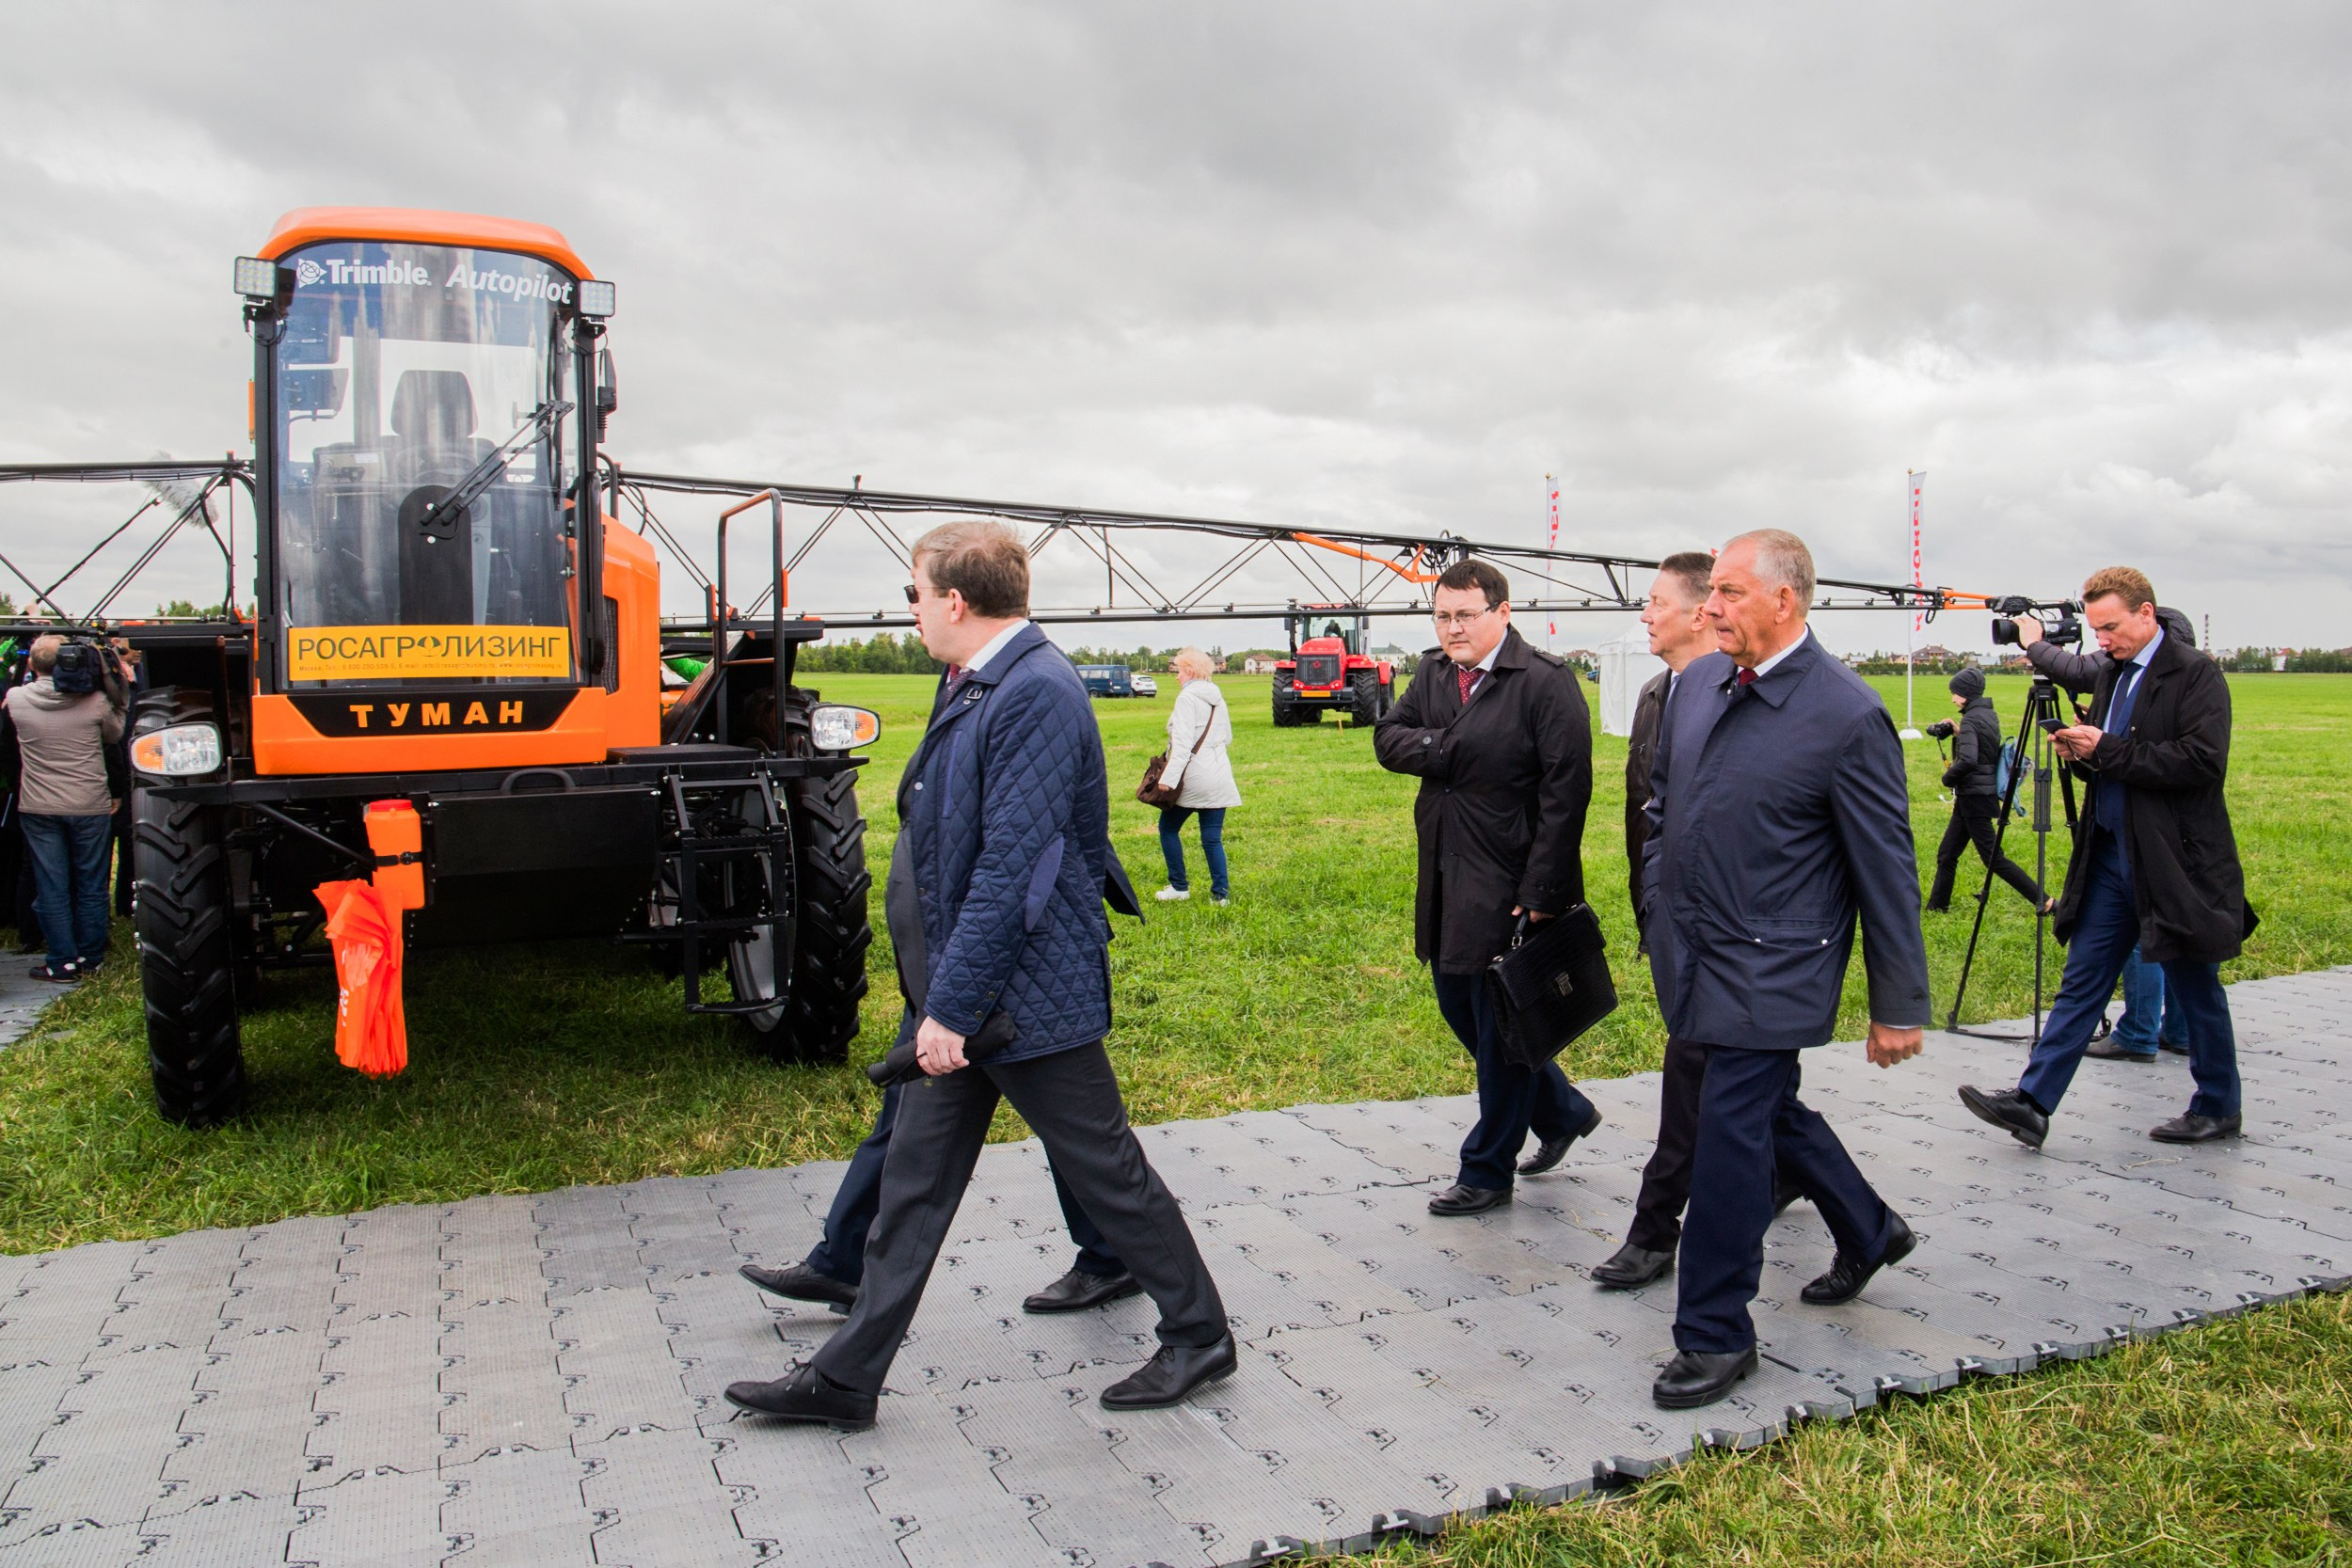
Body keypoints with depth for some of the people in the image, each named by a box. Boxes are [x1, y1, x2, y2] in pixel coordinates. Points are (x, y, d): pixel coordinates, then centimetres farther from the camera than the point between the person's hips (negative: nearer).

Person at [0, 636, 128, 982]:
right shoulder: (95, 701, -10)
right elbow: (115, 734, 8)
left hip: (38, 808, 0)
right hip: (91, 807, 0)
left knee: (52, 888, 7)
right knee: (91, 886, 10)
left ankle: (64, 963, 8)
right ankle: (90, 958, 16)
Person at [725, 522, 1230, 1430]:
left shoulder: (1037, 694, -21)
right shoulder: (978, 687, 10)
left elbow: (1012, 865, -26)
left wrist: (952, 1006, -24)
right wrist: (940, 1002, 19)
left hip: (1027, 996, -9)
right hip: (961, 990, 9)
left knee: (1107, 1171, 6)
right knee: (915, 1182, 14)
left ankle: (1200, 1338, 26)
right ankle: (846, 1379, 24)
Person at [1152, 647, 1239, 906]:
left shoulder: (1188, 697, -11)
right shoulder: (1217, 697, 12)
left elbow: (1182, 744, -19)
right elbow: (1228, 737, 21)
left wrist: (1168, 780, -23)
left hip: (1192, 778, -7)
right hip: (1219, 778, 7)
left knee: (1168, 828, 11)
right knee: (1213, 838, 8)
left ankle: (1179, 887, 13)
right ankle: (1220, 893, 5)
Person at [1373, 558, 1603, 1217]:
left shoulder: (1546, 681, -14)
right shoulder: (1433, 673, 9)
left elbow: (1566, 792, -17)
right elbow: (1388, 737, 4)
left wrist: (1540, 893, -20)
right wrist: (1446, 747, -15)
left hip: (1510, 890, -8)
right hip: (1445, 885, 8)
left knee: (1500, 1029, 5)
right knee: (1461, 1009, 18)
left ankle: (1486, 1173, 21)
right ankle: (1562, 1112, 39)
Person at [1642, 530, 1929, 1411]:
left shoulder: (1847, 717, -16)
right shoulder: (1699, 683, 4)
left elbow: (1887, 871, -12)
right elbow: (1663, 801, 18)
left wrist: (1899, 1008, -8)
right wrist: (1660, 906, 15)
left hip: (1771, 969, -7)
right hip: (1691, 955, 7)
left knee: (1730, 1136, -3)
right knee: (1772, 1111, 21)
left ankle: (1715, 1336, 13)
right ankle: (1869, 1232, 46)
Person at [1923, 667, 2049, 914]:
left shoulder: (1971, 720, -18)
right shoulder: (1989, 714, 10)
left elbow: (1968, 760, -30)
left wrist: (1948, 777, -13)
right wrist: (1958, 733, 10)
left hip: (1974, 797, -10)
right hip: (1982, 794, 10)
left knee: (1994, 858, -4)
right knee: (1946, 854, 13)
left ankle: (2043, 900, -1)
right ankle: (1937, 906, 18)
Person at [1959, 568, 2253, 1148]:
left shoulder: (2195, 673, -11)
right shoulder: (2112, 674, 13)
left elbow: (2203, 762, -22)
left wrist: (2108, 750, -20)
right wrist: (2083, 752, -2)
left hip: (2173, 860, -7)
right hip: (2112, 855, 7)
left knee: (2195, 988, 8)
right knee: (2083, 979, 4)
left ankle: (2218, 1108, 26)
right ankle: (2032, 1102, 2)